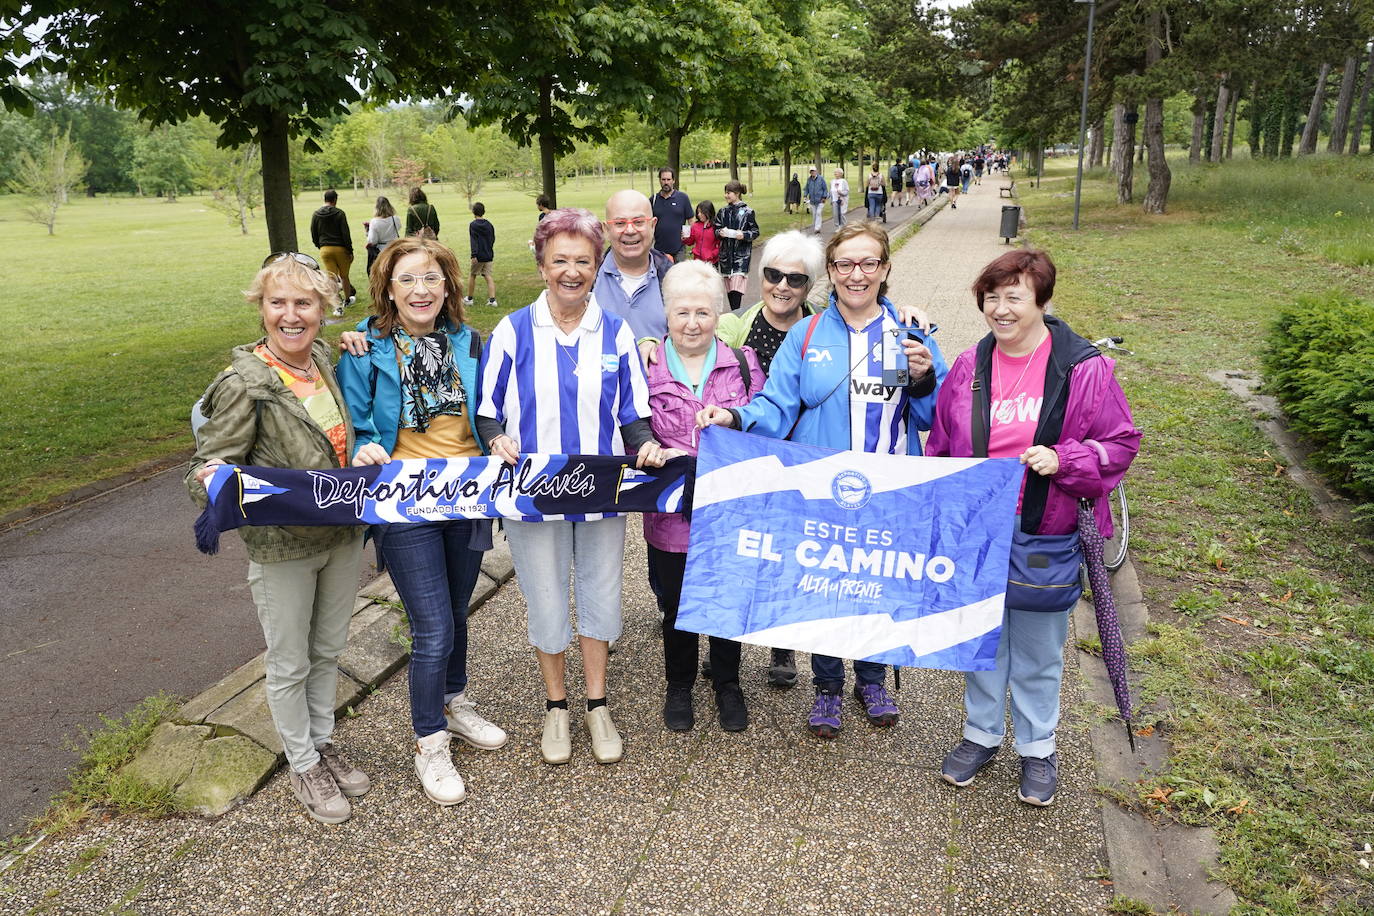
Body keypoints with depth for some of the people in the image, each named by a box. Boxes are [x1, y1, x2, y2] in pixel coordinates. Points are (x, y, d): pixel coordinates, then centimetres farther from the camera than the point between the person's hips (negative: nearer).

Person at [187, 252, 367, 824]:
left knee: (328, 650, 22)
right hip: (281, 547, -6)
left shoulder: (325, 359, 1)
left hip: (343, 535, 6)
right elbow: (211, 463, -16)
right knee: (290, 664, 12)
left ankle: (323, 743, 43)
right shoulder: (244, 384, -18)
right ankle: (302, 766, 33)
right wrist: (212, 481, -40)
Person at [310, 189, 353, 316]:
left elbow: (313, 236, 7)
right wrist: (350, 251, -6)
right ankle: (347, 300, 32)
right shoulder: (339, 213, -7)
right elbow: (346, 234, -10)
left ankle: (338, 307, -8)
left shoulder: (315, 215, 4)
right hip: (340, 249, -2)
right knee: (344, 276, 15)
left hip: (325, 250, 2)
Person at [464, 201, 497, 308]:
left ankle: (469, 299, 20)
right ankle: (492, 299, -7)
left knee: (472, 275, 11)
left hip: (479, 256, -4)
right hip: (489, 255, 4)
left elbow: (473, 241, -16)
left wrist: (474, 255, -20)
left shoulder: (473, 225, -9)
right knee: (488, 277, 3)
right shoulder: (489, 225, 6)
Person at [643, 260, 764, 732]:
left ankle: (727, 685, 36)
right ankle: (679, 685, 36)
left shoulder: (742, 364, 2)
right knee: (676, 603, 13)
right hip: (670, 513, -1)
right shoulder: (645, 367, -1)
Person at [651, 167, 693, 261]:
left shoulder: (683, 198, 3)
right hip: (658, 249, 2)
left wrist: (688, 234, -7)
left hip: (678, 250, -2)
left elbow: (691, 220, 6)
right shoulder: (654, 199, 8)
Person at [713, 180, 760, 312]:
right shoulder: (723, 211, 10)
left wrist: (744, 235, -18)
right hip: (726, 253, 5)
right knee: (729, 286, 6)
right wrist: (720, 232, -8)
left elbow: (755, 232, 0)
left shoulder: (747, 211, -3)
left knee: (736, 286, -16)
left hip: (741, 254, -5)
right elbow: (716, 229, 15)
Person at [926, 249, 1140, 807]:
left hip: (1046, 538, -3)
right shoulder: (968, 368, 1)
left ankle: (1037, 749, 33)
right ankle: (981, 734, 37)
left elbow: (1121, 442, -4)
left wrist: (1063, 460, -21)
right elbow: (940, 449, 10)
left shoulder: (1084, 369, -10)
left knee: (1038, 648, 12)